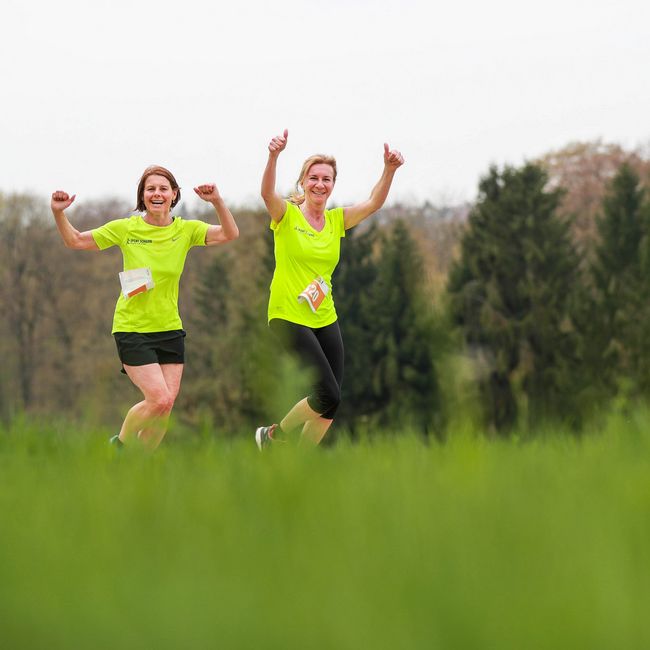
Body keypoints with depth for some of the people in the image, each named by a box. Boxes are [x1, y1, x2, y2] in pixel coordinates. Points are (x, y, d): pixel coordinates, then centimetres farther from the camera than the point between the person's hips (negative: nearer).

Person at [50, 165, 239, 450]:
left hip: (170, 330, 3)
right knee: (159, 400, -16)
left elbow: (230, 234, -12)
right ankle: (120, 444, 10)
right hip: (132, 329, -3)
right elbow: (75, 241, 1)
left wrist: (217, 201, -27)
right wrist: (58, 212, -16)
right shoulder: (126, 228, -4)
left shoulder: (186, 230, 0)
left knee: (164, 409, 0)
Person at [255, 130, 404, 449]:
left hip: (325, 320, 6)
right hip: (289, 318, -6)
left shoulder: (336, 220, 9)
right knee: (329, 395, -15)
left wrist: (389, 170, -19)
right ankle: (273, 435, 9)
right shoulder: (287, 215, -6)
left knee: (330, 404, 4)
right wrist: (274, 156, -44)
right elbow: (267, 193, -26)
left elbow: (373, 203, -1)